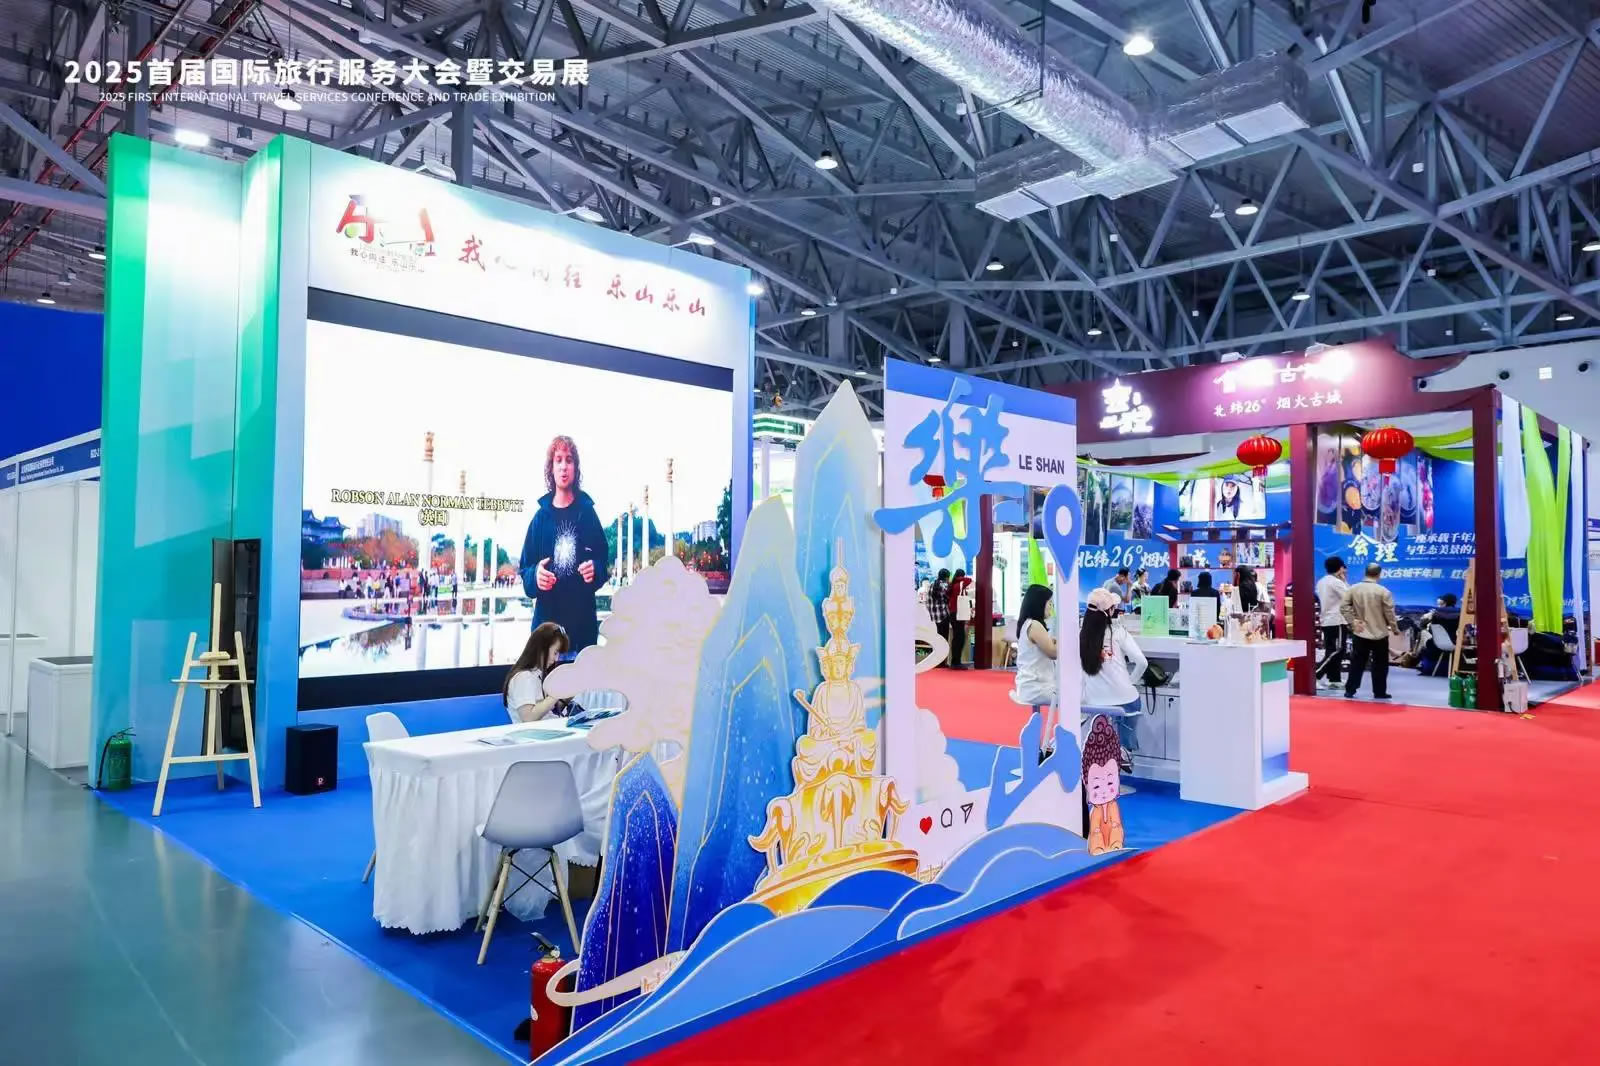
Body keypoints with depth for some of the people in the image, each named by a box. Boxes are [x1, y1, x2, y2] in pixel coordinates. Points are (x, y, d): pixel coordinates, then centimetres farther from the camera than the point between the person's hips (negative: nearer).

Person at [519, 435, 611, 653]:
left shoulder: (587, 512, 5)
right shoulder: (541, 517, 6)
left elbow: (604, 560, 8)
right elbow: (525, 568, 7)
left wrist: (596, 570, -14)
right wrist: (535, 577, -14)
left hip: (583, 618, 0)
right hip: (547, 619, 0)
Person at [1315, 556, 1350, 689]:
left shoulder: (1321, 582, 12)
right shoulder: (1336, 582, -14)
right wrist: (1344, 580, -5)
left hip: (1325, 620, 9)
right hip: (1336, 620, -9)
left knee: (1330, 650, 10)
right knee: (1337, 650, -7)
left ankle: (1333, 679, 11)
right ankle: (1315, 674, -15)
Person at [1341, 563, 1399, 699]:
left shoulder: (1353, 589, -1)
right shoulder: (1383, 591, -10)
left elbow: (1343, 607, -4)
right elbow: (1389, 612, -6)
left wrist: (1352, 622, 2)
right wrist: (1395, 628, 7)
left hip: (1360, 633, 3)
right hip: (1379, 633, -2)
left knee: (1357, 663, 8)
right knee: (1380, 664, 8)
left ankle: (1350, 690, 6)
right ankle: (1379, 692, 12)